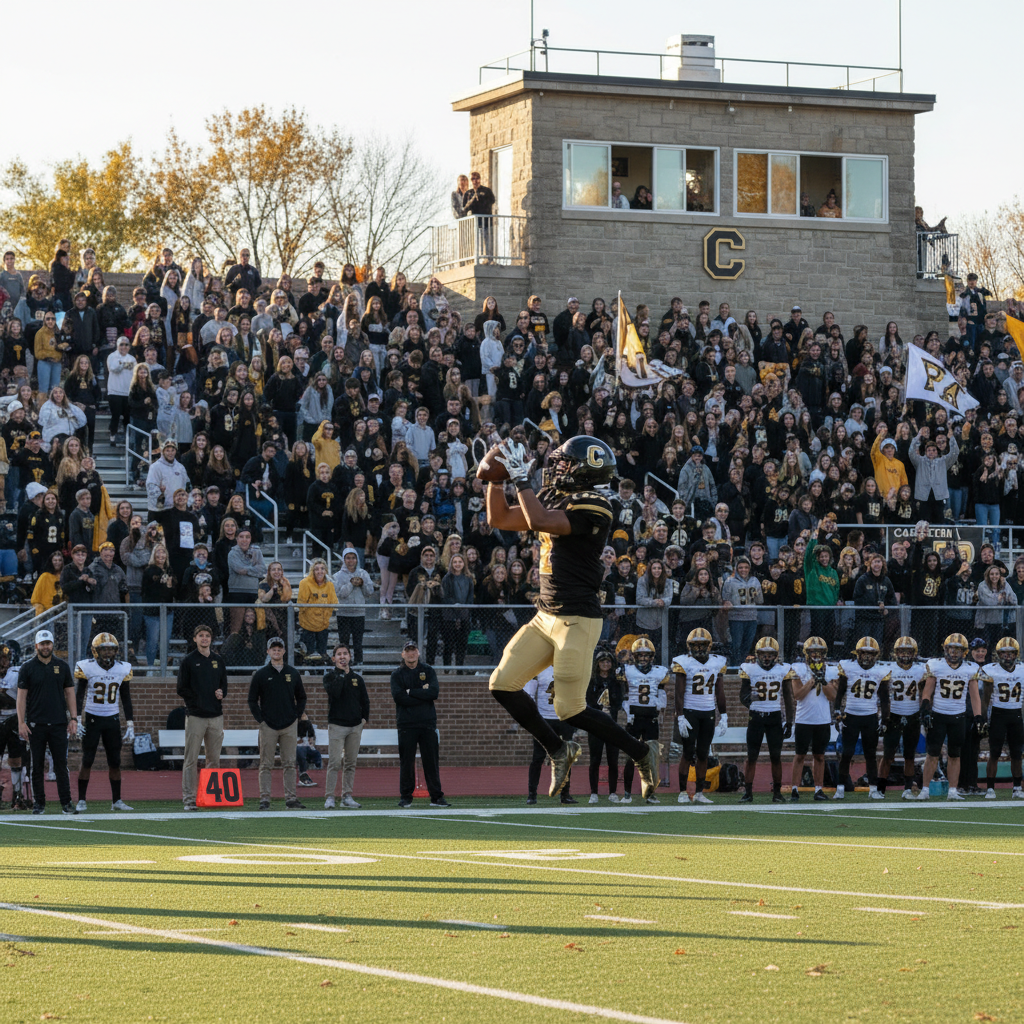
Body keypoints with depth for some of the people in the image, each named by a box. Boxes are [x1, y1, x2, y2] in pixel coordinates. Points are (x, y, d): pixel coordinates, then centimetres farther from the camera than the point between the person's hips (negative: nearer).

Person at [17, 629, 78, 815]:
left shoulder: (62, 667, 9)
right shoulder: (27, 668, 2)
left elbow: (69, 693, 11)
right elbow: (22, 696, 1)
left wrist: (73, 719, 2)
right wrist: (21, 723, -6)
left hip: (59, 723, 1)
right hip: (36, 724, -1)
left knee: (61, 765, -1)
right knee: (37, 766, 2)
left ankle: (66, 803, 1)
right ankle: (39, 803, 9)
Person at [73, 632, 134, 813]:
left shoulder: (123, 669, 2)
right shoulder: (87, 668, -8)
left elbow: (126, 699, 8)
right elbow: (79, 696, -3)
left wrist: (130, 724, 4)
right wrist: (78, 720, -12)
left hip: (112, 719, 3)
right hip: (92, 718, -3)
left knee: (115, 762, 4)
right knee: (87, 761, -3)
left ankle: (116, 801, 12)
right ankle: (81, 801, 3)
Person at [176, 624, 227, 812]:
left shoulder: (218, 662, 16)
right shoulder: (188, 661, 2)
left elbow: (224, 686, 20)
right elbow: (182, 689, -1)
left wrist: (221, 693, -2)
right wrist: (198, 700, -10)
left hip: (216, 716, 5)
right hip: (195, 716, -5)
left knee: (214, 759, 7)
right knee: (191, 759, -5)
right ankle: (189, 798, -5)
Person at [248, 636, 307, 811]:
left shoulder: (293, 673, 9)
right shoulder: (260, 674, 2)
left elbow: (301, 697, 17)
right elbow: (252, 700, 4)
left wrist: (297, 716, 6)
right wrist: (260, 720, -4)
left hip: (290, 726, 2)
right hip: (268, 726, -2)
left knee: (289, 764, 3)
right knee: (266, 765, -1)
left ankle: (290, 798, 5)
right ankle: (264, 799, 0)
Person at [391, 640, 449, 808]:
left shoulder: (428, 671, 11)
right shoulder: (397, 674, 7)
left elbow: (434, 693, -5)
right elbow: (399, 697, -9)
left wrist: (411, 692, -8)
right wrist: (422, 694, -8)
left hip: (428, 723, 1)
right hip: (407, 724, -1)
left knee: (431, 760, 1)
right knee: (406, 762, -1)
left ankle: (436, 796, 4)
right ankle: (405, 798, 6)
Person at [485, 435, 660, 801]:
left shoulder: (592, 506, -16)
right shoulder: (552, 497, 11)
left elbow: (538, 521, -28)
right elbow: (500, 519, 18)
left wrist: (520, 476, -20)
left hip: (577, 620, -9)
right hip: (546, 617, 9)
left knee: (570, 709, -8)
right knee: (502, 685, 2)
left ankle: (641, 751, 11)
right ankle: (558, 750, 18)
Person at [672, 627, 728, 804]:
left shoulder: (717, 663, 8)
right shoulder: (684, 662, -5)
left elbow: (719, 692, 12)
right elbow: (679, 693, -6)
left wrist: (723, 716, 8)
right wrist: (680, 717, -12)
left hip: (708, 713, 4)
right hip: (689, 712, -4)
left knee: (703, 754, 4)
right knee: (688, 753, -6)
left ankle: (699, 793, 9)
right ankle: (683, 792, 0)